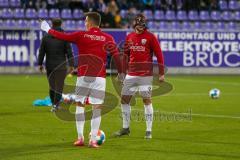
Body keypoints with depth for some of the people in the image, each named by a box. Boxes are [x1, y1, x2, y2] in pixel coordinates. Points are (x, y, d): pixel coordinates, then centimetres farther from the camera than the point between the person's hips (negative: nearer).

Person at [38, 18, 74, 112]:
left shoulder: (46, 37, 4)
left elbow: (41, 52, 5)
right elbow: (69, 52, -6)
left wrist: (40, 64, 11)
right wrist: (71, 65, -2)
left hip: (49, 66, 3)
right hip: (61, 66, -3)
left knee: (52, 86, 12)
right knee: (59, 86, -2)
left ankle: (54, 104, 16)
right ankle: (55, 105, -11)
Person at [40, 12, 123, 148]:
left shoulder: (81, 36, 0)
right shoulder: (108, 38, 3)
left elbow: (62, 36, 7)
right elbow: (116, 55, -1)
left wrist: (48, 29, 22)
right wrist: (121, 73, 8)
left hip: (84, 76, 0)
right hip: (100, 77, 0)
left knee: (80, 105, 11)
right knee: (97, 108, 0)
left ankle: (80, 138, 7)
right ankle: (93, 140, -5)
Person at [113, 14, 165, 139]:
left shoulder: (150, 37, -5)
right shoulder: (129, 37, 10)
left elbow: (159, 55, -4)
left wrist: (161, 73, -7)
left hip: (146, 75, -5)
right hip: (131, 74, 5)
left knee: (147, 100, -4)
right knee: (124, 99, 6)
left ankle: (149, 131, 2)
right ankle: (125, 128, 19)